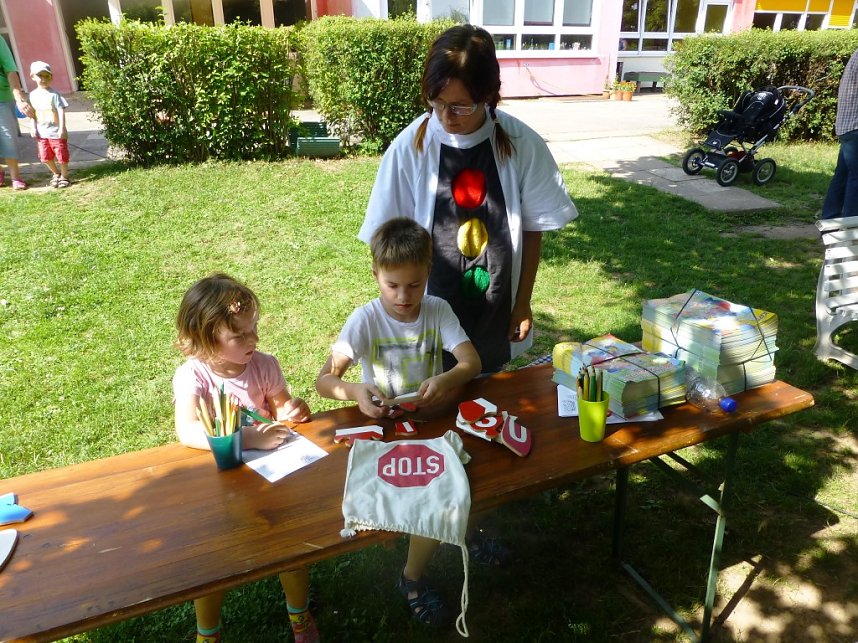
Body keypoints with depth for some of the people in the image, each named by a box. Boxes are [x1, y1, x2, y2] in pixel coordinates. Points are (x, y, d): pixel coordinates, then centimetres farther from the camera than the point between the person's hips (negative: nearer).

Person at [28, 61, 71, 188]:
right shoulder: (33, 94, 6)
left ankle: (64, 176, 17)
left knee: (61, 155, 2)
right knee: (45, 157, 11)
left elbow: (61, 111, -14)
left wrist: (62, 128, -20)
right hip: (42, 132, 5)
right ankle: (56, 174, 30)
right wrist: (33, 128, 3)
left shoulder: (54, 94, -10)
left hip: (56, 132, -5)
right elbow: (33, 113, 10)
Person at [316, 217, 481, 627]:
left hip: (433, 421, 4)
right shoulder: (365, 320, -15)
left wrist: (447, 380, -39)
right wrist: (354, 391, -43)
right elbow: (324, 380, -20)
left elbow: (472, 362, -17)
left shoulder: (438, 310, -7)